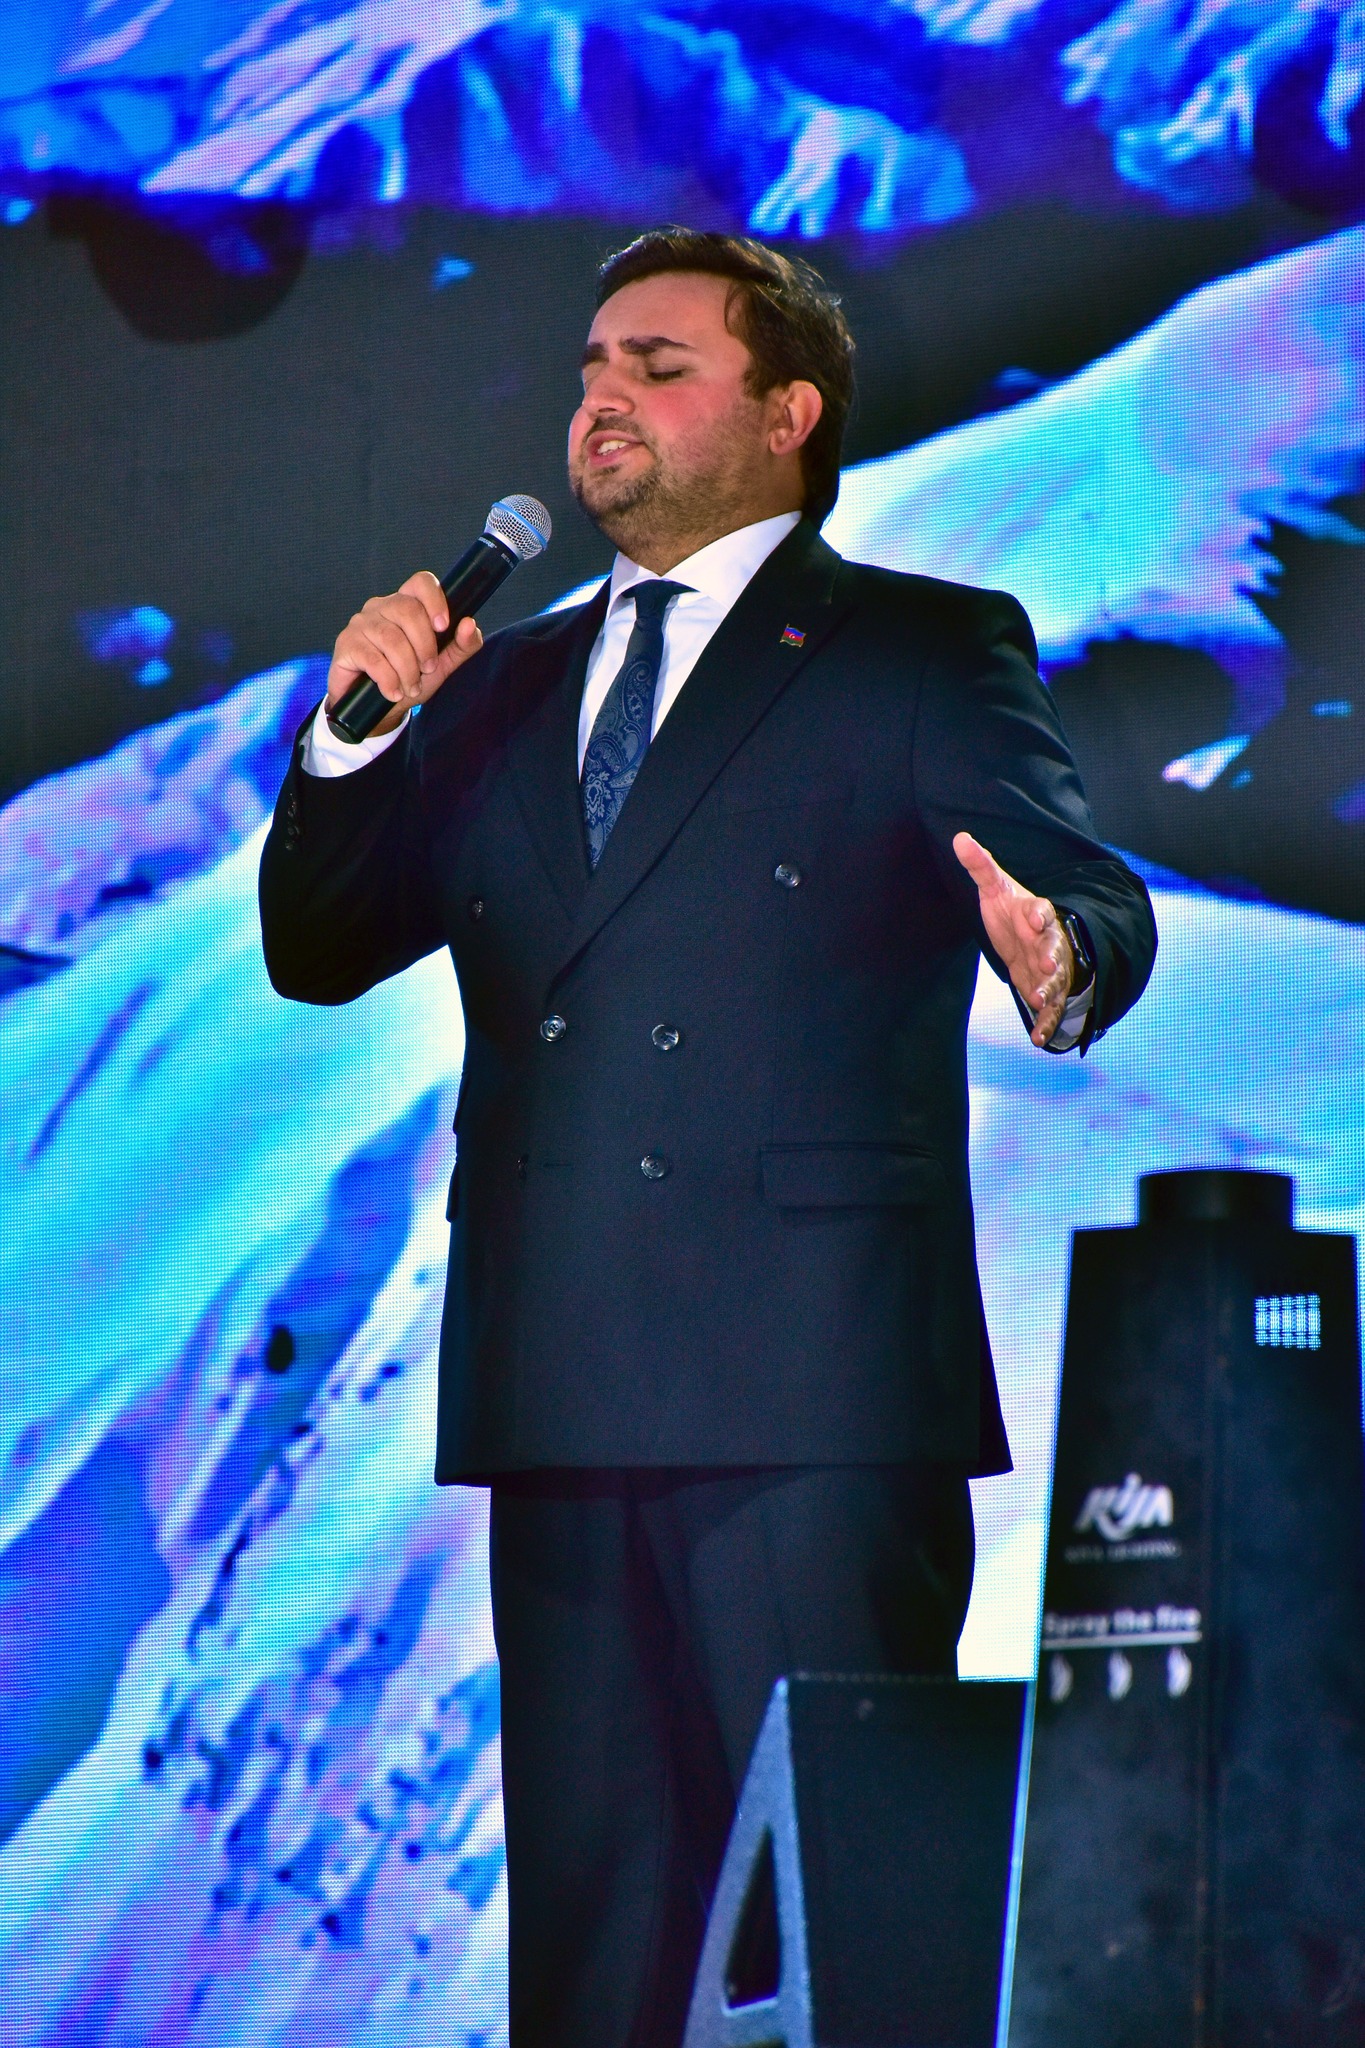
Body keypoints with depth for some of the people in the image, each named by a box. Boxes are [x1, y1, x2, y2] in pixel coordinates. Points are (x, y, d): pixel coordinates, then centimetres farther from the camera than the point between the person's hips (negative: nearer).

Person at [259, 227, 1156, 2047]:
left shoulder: (927, 654, 6)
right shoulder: (505, 683, 21)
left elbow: (1090, 900, -8)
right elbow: (318, 951, 17)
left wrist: (1062, 962, -32)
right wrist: (359, 731, 0)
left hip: (816, 1390, -5)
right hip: (566, 1396, 5)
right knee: (586, 1893, 6)